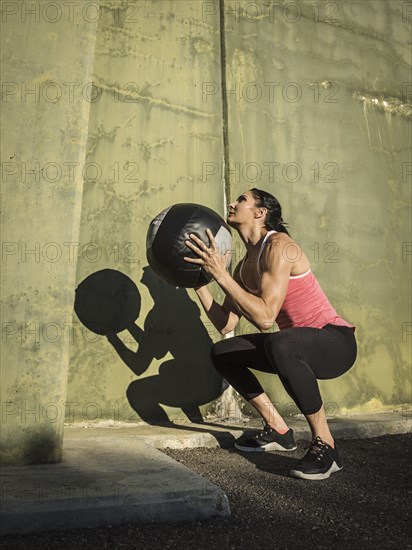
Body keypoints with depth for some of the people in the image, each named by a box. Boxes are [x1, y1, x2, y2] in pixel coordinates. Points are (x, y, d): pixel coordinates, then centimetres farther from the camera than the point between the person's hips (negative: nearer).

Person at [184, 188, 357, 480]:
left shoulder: (278, 246, -19)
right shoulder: (245, 266, 7)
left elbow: (265, 317, -29)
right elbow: (225, 324, 2)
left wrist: (220, 273, -26)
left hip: (336, 341, -9)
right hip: (298, 345, 9)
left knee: (279, 343, -40)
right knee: (221, 352, 8)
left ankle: (325, 446, -19)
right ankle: (278, 431, 16)